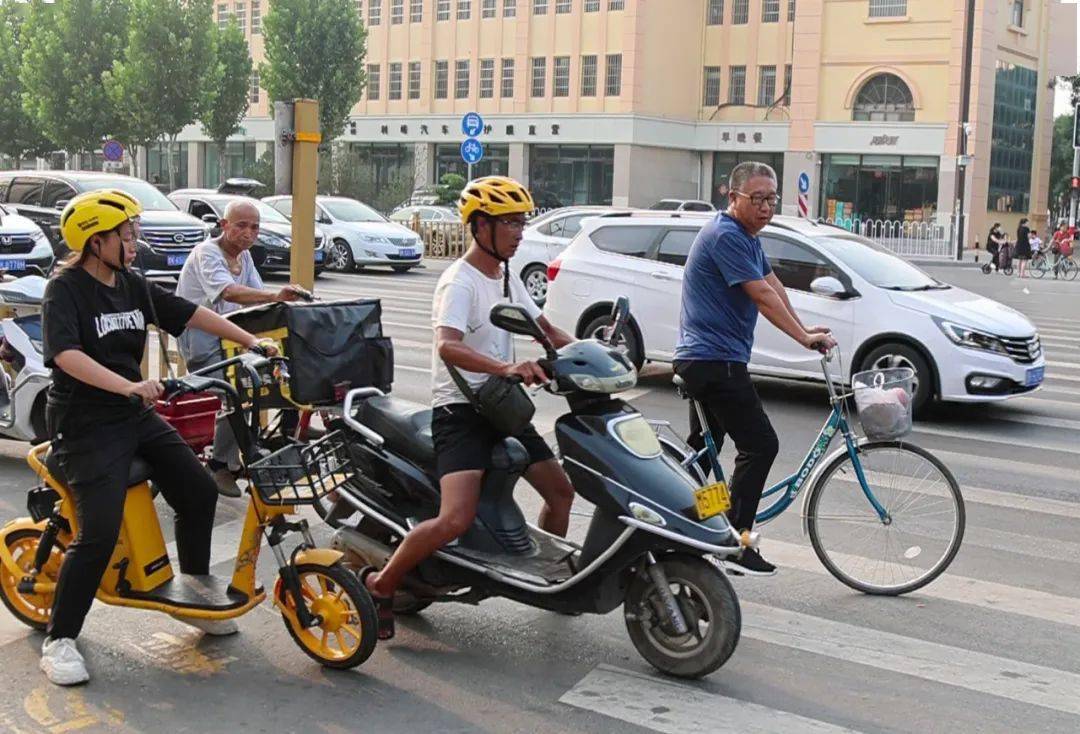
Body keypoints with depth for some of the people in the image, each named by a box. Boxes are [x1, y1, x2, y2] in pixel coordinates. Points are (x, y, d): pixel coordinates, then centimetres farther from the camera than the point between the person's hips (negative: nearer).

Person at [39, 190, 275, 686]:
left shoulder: (133, 286, 8)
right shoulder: (65, 289, -13)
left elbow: (190, 314, 12)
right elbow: (66, 354, -28)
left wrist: (249, 340, 7)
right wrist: (128, 385, -40)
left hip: (136, 416, 8)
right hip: (86, 426, -8)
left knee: (199, 493, 7)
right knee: (99, 533, -17)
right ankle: (58, 641, -1)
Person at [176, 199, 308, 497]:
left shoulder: (244, 256, 11)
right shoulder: (207, 252, -16)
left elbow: (257, 298, 7)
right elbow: (229, 292, -35)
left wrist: (283, 303, -15)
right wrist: (274, 296, -50)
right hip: (201, 339, -8)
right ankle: (222, 466, -10)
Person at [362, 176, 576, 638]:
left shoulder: (507, 278, 13)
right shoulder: (459, 281, -15)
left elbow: (545, 329, 23)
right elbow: (447, 346, -33)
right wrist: (506, 368, -48)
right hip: (460, 411, -9)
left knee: (560, 491, 14)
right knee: (456, 519, -23)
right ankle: (379, 586, -5)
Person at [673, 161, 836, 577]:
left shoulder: (746, 236, 16)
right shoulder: (726, 236, -16)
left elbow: (774, 284, 16)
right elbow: (763, 296, -20)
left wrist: (805, 330, 8)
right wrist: (804, 338, -17)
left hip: (702, 359, 11)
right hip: (714, 360, -11)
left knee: (703, 449, 17)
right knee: (760, 445, -10)